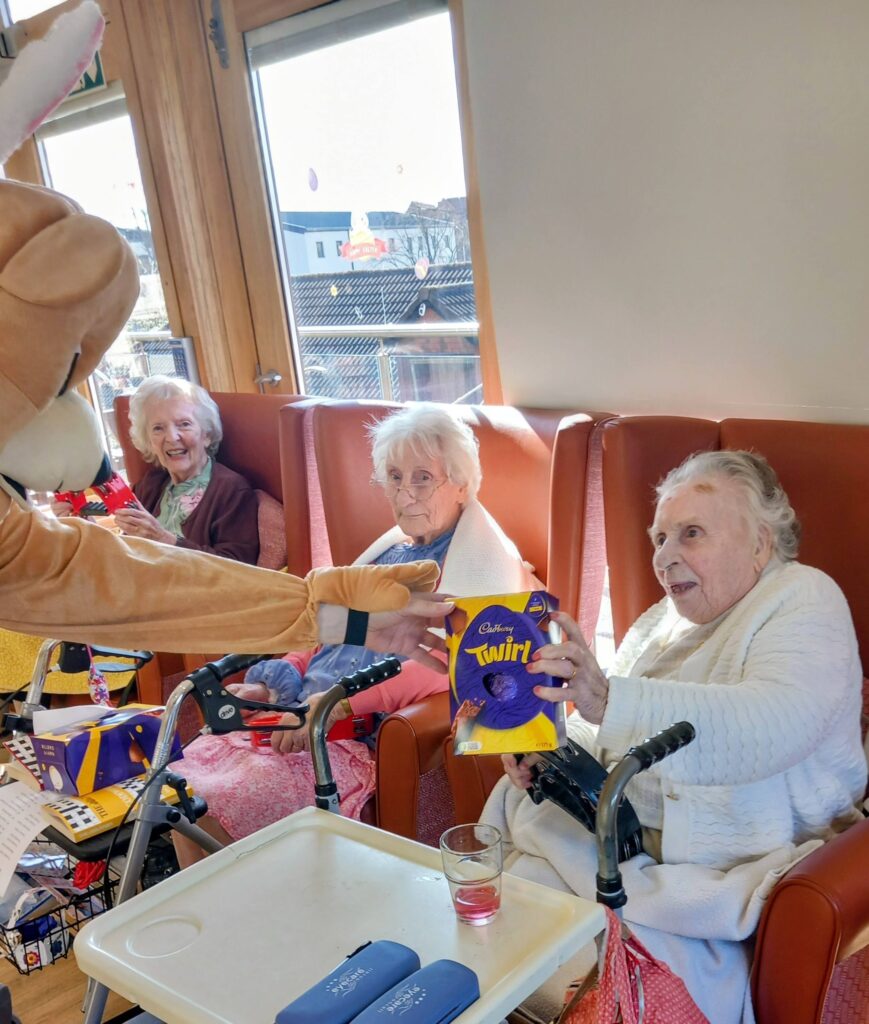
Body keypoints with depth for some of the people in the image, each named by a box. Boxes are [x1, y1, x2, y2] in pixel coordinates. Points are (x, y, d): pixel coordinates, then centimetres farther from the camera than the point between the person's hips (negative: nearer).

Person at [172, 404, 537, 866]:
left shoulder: (481, 561, -4)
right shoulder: (392, 551, 21)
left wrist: (340, 704, -24)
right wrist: (273, 684, 7)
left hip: (369, 740, -8)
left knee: (208, 813, -19)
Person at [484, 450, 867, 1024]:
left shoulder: (804, 600, -6)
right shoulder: (659, 622, 18)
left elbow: (773, 723, -26)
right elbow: (599, 729, 22)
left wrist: (609, 701, -39)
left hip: (725, 870, -6)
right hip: (622, 842, 7)